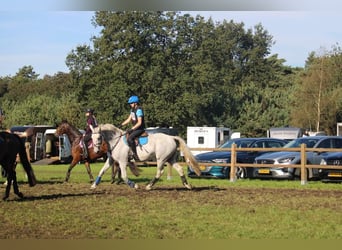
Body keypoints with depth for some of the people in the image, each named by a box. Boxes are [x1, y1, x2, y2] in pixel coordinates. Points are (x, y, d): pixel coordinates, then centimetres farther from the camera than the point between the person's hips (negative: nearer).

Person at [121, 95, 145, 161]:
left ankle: (135, 155, -25)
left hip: (140, 129, -10)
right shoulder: (132, 109, 12)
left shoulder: (139, 110, -17)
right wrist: (121, 125, 7)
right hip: (134, 128, 10)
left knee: (129, 138, -29)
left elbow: (139, 122, -22)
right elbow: (129, 119, 18)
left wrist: (131, 129, -26)